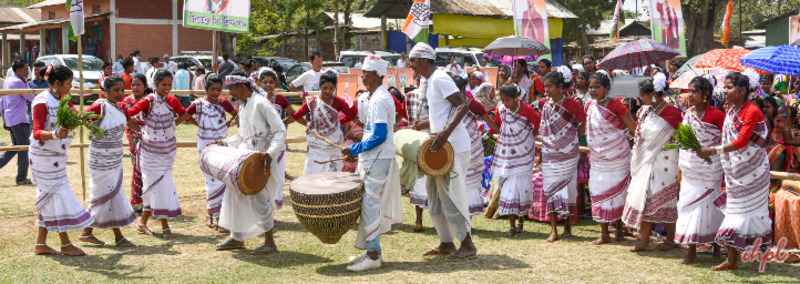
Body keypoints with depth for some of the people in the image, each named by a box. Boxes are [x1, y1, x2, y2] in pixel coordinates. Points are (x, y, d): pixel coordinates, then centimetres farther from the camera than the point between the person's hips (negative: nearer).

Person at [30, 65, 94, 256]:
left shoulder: (61, 101, 7)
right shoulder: (42, 102, -17)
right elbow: (37, 133, -23)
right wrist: (54, 135, -40)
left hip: (56, 156, 9)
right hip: (45, 157, -9)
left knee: (48, 201, 11)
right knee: (59, 196, -5)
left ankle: (40, 244, 18)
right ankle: (65, 244, 2)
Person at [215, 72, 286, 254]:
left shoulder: (260, 103, -16)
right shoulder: (242, 106, 11)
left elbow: (280, 131, -18)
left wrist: (270, 154, -29)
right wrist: (225, 143, 10)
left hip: (267, 158, -9)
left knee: (258, 197, -11)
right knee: (236, 190, 9)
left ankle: (270, 243, -1)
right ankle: (237, 238, 20)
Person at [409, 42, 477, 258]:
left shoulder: (439, 79, -15)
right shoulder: (428, 81, 15)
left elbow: (463, 105, -23)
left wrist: (446, 132, -31)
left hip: (452, 147, -10)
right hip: (441, 146, 10)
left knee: (450, 196, -5)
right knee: (435, 194, 13)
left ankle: (468, 245, 3)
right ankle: (446, 243, 20)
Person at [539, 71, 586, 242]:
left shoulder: (572, 104, -10)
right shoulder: (545, 105, 4)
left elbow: (584, 124, -1)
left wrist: (572, 138, -1)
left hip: (568, 155, -3)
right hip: (549, 155, 4)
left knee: (567, 189, 4)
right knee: (550, 190, 0)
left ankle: (567, 226, 17)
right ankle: (553, 230, 3)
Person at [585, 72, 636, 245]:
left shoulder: (615, 105, -15)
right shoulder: (590, 106, 2)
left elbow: (633, 127, -11)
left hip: (617, 157, -5)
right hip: (597, 158, 5)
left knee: (617, 192, 6)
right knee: (599, 193, 5)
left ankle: (619, 229, 21)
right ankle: (604, 234, 11)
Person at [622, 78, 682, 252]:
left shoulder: (672, 113, -14)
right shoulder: (644, 111, 5)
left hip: (665, 163, -6)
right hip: (646, 162, 6)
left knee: (666, 199, 2)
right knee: (643, 198, 4)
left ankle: (670, 239, 14)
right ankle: (644, 239, 11)